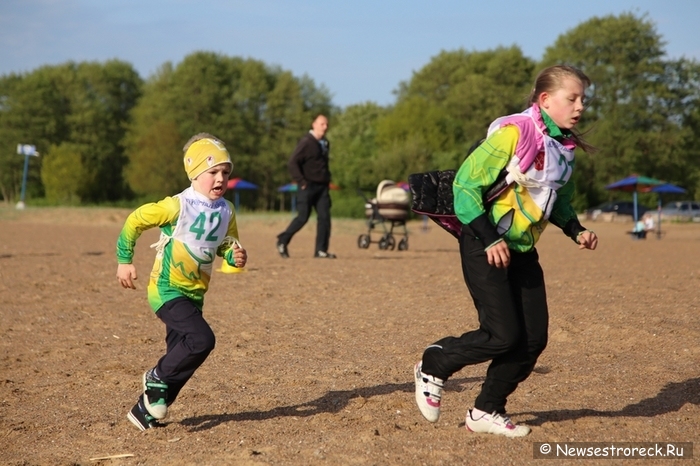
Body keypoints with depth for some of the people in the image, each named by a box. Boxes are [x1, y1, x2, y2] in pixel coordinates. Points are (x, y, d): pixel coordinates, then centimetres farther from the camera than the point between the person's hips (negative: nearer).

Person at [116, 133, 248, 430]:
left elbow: (226, 246, 15)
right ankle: (156, 378, 0)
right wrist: (124, 261, -7)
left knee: (181, 356, 9)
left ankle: (145, 411, 24)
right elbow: (134, 221, -8)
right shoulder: (178, 206, -17)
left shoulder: (226, 211, 2)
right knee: (202, 339, -23)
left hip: (194, 294, 7)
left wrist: (235, 257, -8)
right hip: (167, 291, -7)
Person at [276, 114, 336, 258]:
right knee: (303, 217, -7)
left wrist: (327, 179, 15)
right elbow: (293, 162, -14)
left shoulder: (324, 143, 16)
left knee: (324, 217, -3)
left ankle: (321, 250, -1)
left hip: (322, 187, 7)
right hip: (308, 186, -7)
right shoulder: (306, 142, -9)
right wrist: (301, 182, -17)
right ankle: (282, 241, 11)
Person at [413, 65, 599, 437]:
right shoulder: (513, 134, -19)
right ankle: (432, 367, 13)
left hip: (522, 250, 8)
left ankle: (486, 412, 17)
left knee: (533, 338, 1)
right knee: (503, 334, -12)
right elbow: (465, 184, -18)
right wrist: (490, 240, -21)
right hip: (484, 247, -8)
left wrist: (575, 231, 2)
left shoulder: (566, 146, 5)